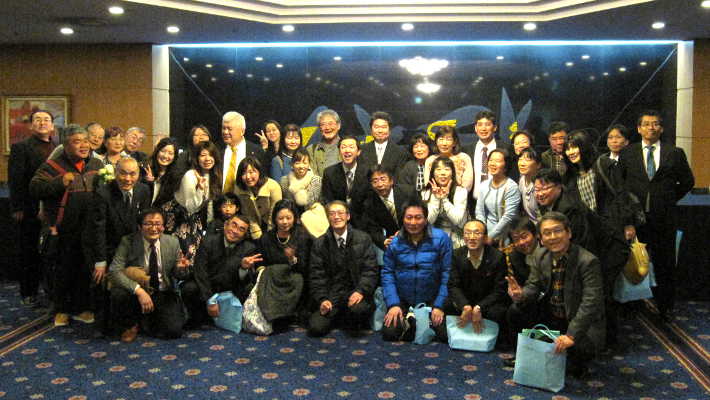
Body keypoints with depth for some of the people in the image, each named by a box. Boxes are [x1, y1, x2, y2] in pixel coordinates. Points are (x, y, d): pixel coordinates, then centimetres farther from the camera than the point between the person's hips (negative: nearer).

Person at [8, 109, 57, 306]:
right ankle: (28, 293, 18)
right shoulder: (20, 147, 0)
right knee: (29, 253, 7)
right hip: (30, 209, -3)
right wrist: (17, 208, -12)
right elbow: (15, 180, -6)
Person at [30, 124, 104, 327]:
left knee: (86, 269, 11)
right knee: (64, 270, 6)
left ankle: (81, 308, 25)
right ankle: (61, 310, 22)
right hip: (64, 230, -4)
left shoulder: (96, 164, 11)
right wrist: (60, 182, -22)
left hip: (89, 230, 4)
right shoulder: (53, 166, -2)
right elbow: (34, 188, -11)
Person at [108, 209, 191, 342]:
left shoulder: (173, 243, -3)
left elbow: (178, 276, 6)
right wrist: (139, 290, -35)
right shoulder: (128, 242, -10)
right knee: (119, 294, -33)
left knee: (174, 330, -20)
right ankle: (130, 325, 1)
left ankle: (144, 321, 15)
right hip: (135, 294, -1)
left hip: (163, 295, 1)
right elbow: (114, 271, -22)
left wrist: (181, 269, -21)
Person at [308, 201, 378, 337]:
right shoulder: (319, 244, 7)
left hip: (356, 292, -1)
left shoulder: (363, 239, 3)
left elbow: (370, 270, -2)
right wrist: (323, 299, -12)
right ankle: (337, 316, 13)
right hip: (332, 294, 1)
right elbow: (317, 276, 3)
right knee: (316, 328, -20)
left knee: (359, 309, -35)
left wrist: (361, 291, -18)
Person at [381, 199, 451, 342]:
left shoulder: (441, 238, -10)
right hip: (402, 300, 1)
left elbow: (446, 273, -8)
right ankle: (408, 323, 17)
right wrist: (393, 304, -11)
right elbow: (387, 273, 0)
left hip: (431, 300, -1)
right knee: (389, 333, -13)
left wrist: (439, 305, -12)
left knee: (444, 334, -14)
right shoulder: (394, 242, -3)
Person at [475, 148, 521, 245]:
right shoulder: (484, 185, 6)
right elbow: (479, 211, 8)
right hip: (486, 235, 4)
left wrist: (490, 236, -15)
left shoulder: (511, 187, -11)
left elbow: (508, 216, -16)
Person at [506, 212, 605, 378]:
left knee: (580, 348, -32)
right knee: (516, 311, -11)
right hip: (550, 316, 5)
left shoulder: (589, 262, -23)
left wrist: (571, 335, -36)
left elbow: (590, 303, -28)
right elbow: (533, 286, 1)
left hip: (583, 320, -5)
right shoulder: (540, 256, -3)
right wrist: (521, 295, -26)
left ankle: (577, 363, 7)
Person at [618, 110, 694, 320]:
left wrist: (670, 200, 8)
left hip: (664, 218, 0)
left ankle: (665, 307, 20)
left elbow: (687, 181, 12)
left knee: (665, 263, 8)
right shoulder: (627, 153, 4)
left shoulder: (675, 153, 4)